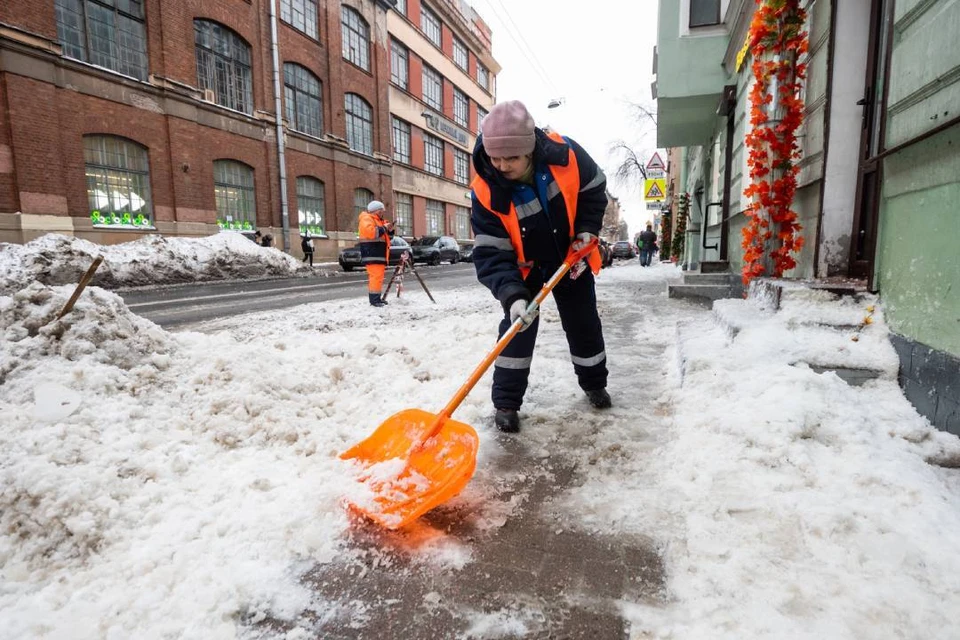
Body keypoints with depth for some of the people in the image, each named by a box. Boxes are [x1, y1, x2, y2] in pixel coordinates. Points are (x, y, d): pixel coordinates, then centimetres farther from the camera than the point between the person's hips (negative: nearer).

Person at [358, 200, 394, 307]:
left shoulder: (379, 220, 24)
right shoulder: (366, 219, -6)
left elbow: (385, 237, 27)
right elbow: (369, 232, -24)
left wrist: (389, 231, 6)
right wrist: (383, 228, -16)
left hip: (379, 254, 10)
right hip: (372, 254, -10)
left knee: (378, 276, 10)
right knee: (375, 276, -16)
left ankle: (377, 298, 15)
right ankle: (374, 299, -17)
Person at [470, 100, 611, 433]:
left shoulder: (563, 153, -26)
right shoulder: (487, 191, -30)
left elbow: (594, 189, -5)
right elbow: (491, 254, -31)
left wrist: (586, 231, -16)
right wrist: (512, 294, -45)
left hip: (570, 258, 2)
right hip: (525, 267, -2)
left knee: (584, 324, 12)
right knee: (518, 326, -10)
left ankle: (594, 383, 36)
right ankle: (506, 402, 4)